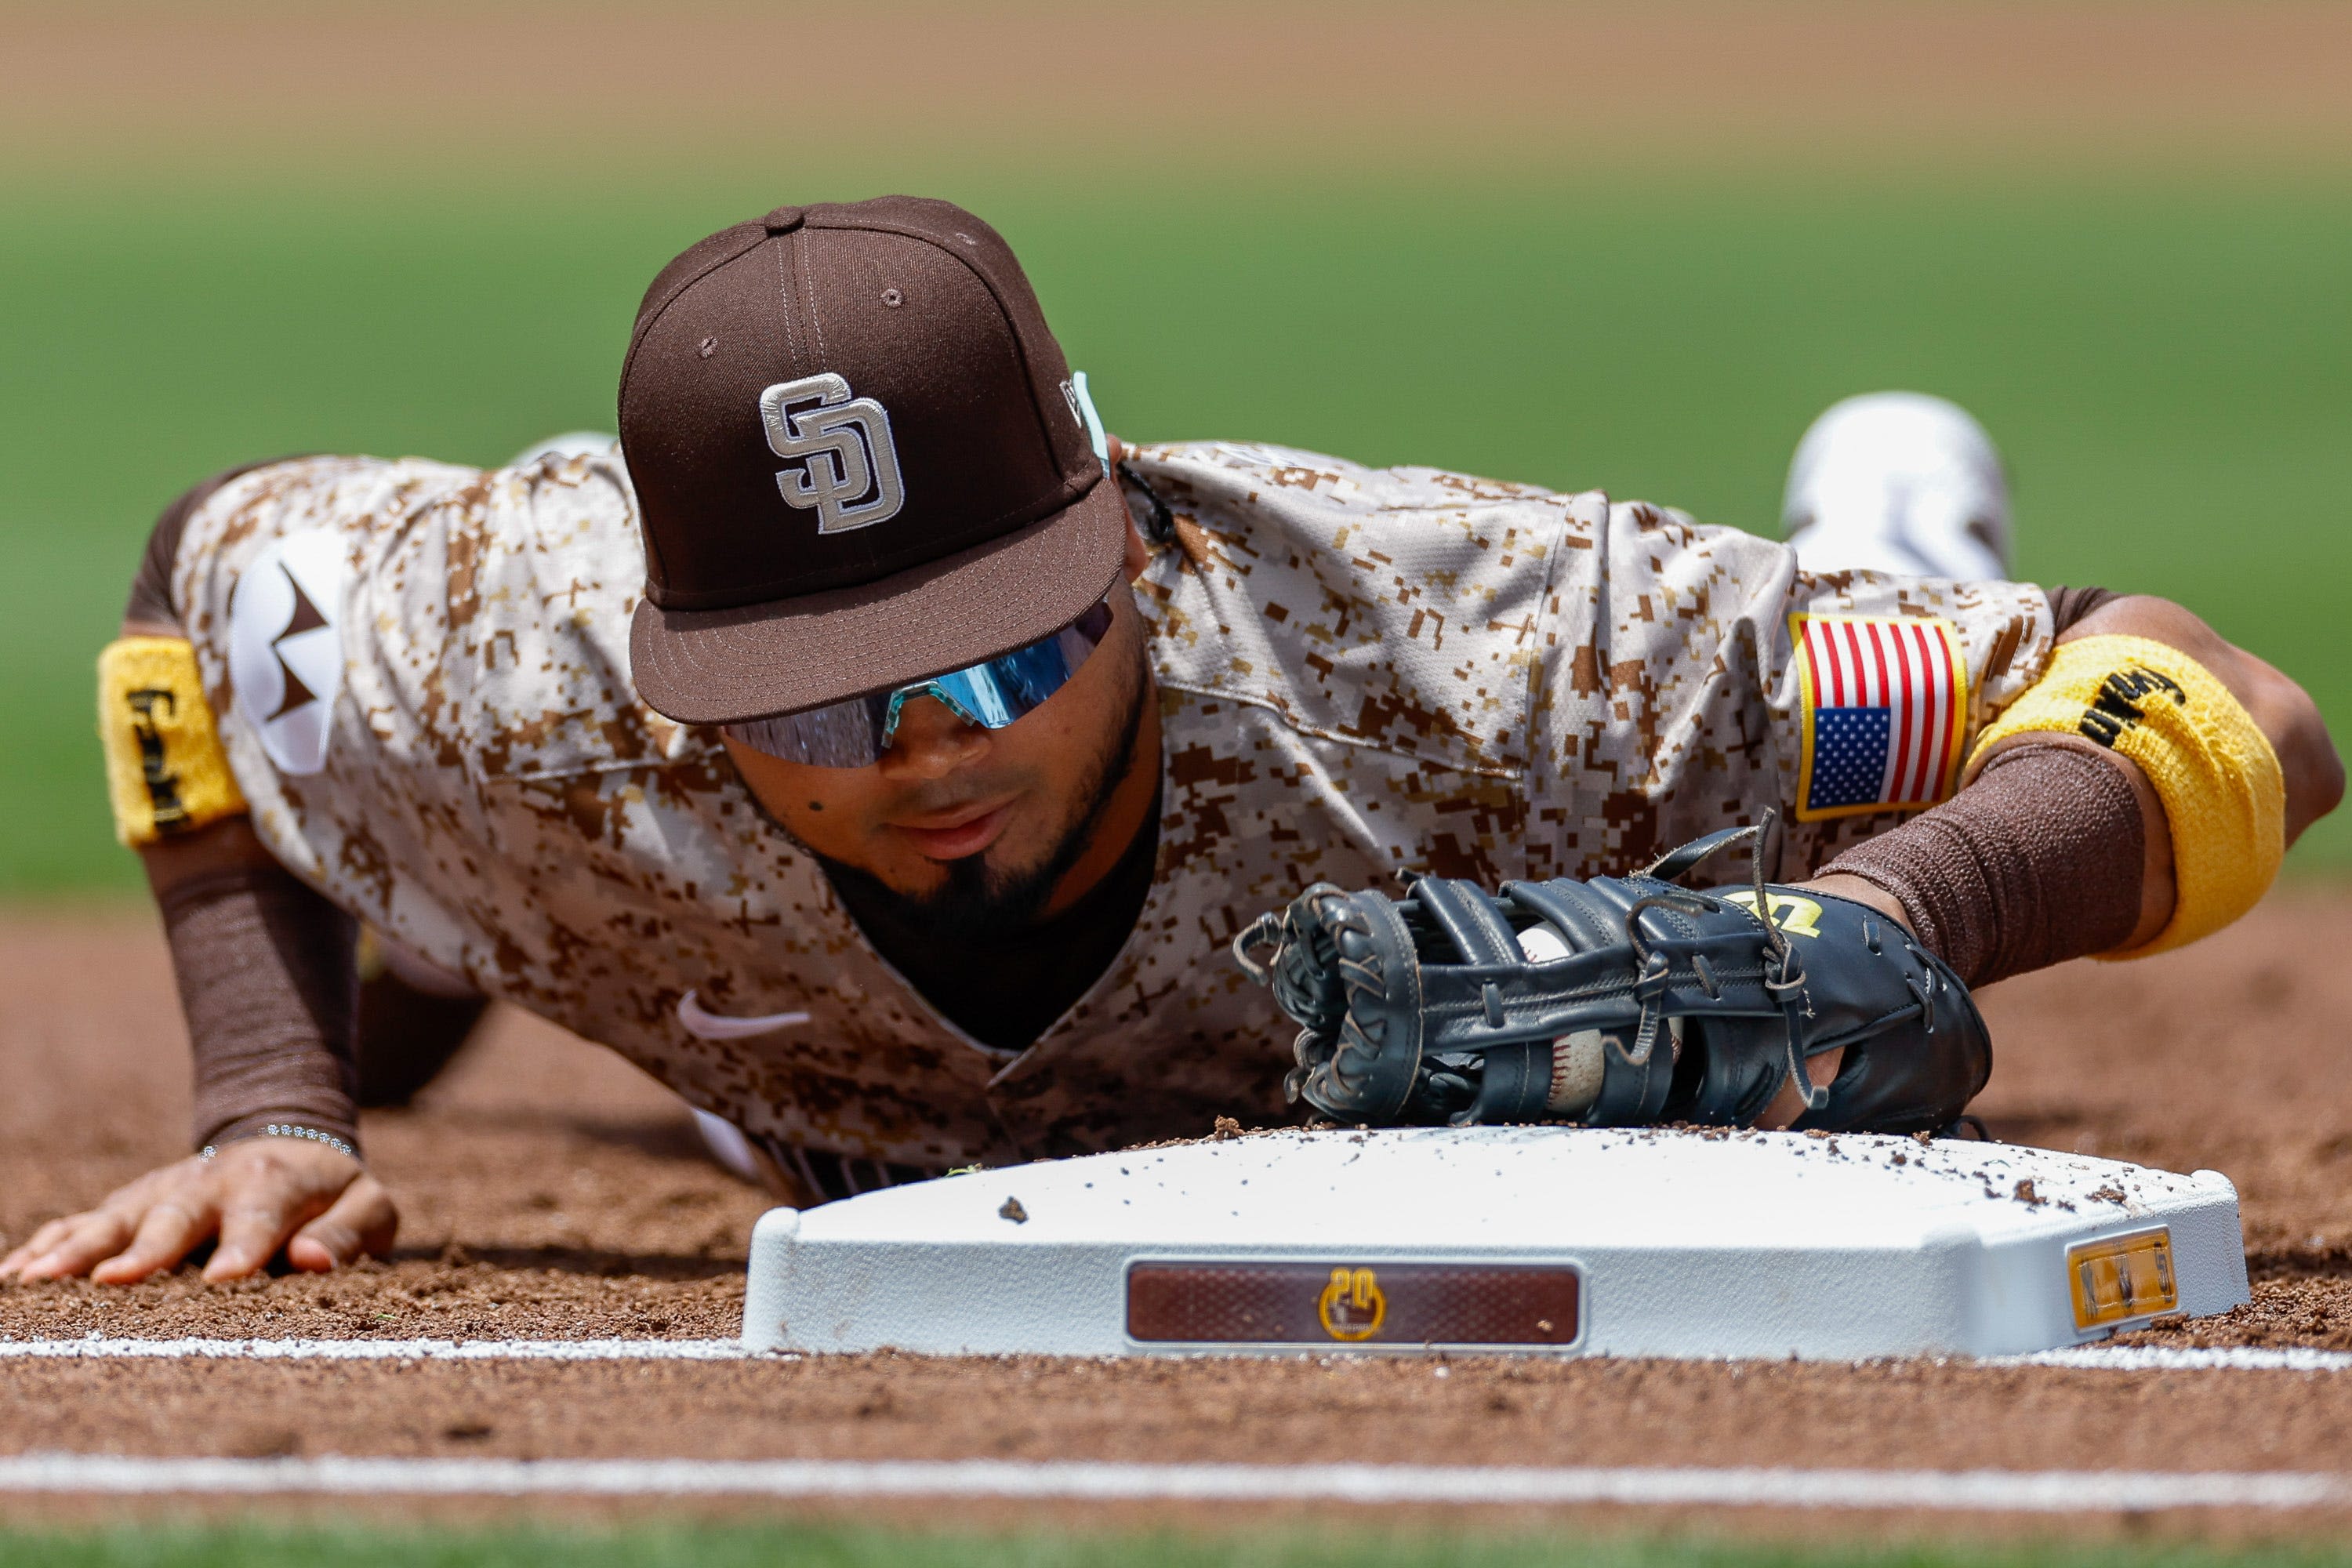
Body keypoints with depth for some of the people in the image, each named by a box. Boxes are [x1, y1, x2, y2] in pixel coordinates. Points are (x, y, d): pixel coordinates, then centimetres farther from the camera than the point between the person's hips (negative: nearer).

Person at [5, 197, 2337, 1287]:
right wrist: (271, 1114, -27)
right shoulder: (524, 677, -44)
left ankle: (1875, 561, 61)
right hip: (879, 1178, 1)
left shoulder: (1456, 645, -51)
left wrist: (1886, 914, -69)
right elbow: (209, 566, -18)